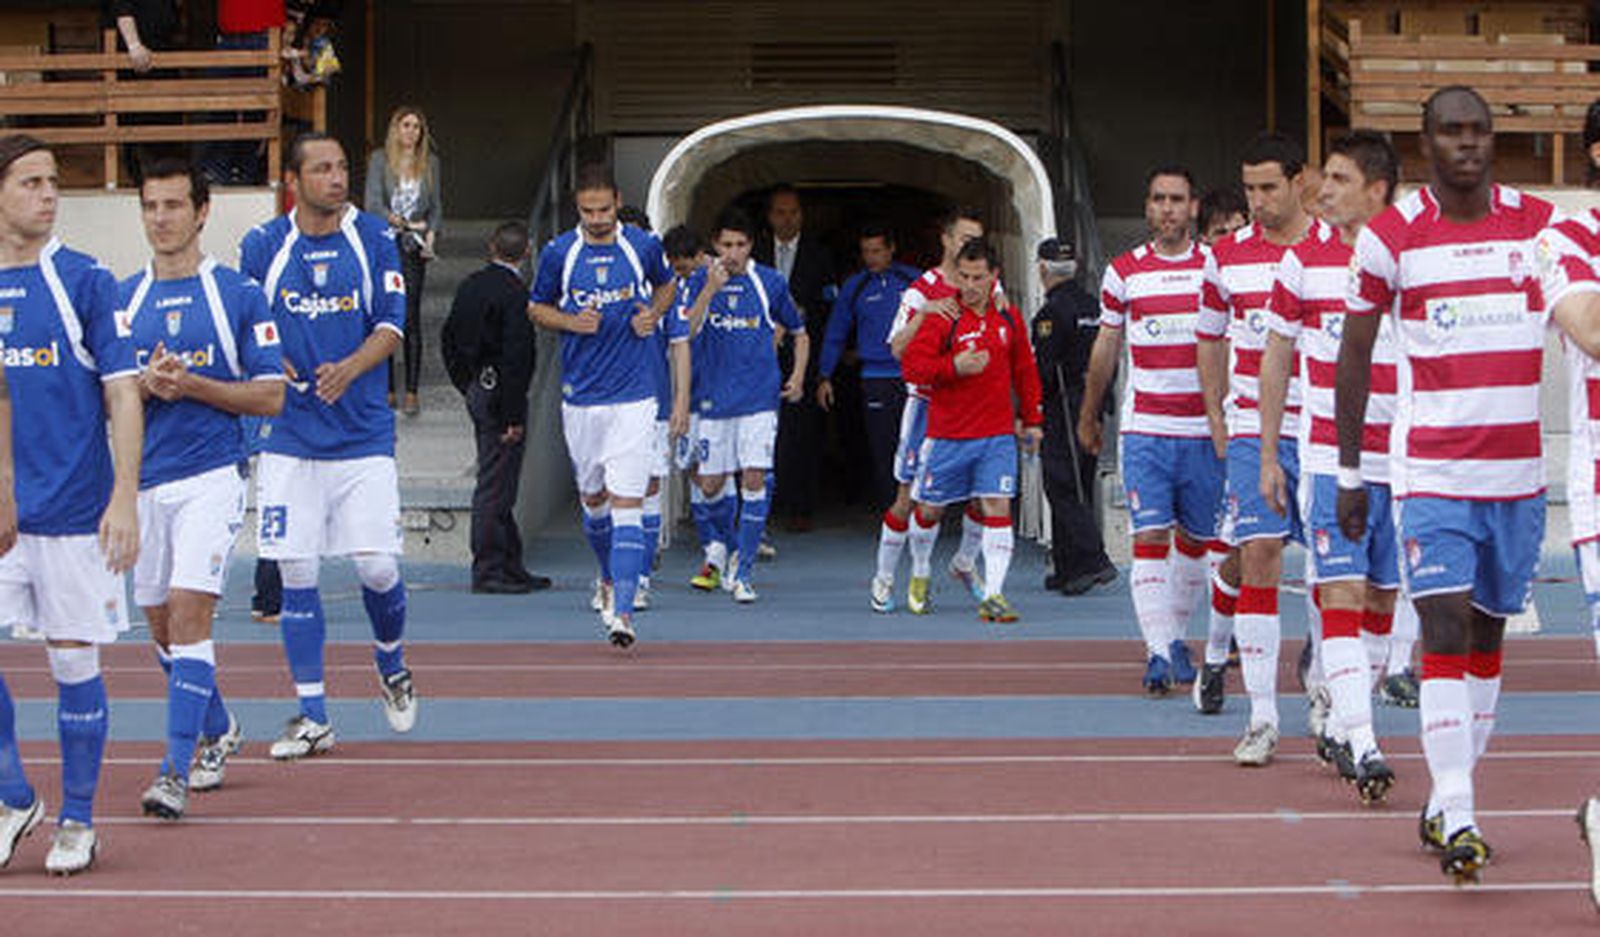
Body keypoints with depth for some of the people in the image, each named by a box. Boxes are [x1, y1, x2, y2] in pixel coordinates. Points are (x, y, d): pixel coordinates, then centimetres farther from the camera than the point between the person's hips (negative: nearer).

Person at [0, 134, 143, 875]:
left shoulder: (86, 281, -2)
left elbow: (123, 397, -4)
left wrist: (124, 499, -12)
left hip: (75, 508, -3)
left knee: (74, 661, 3)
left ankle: (77, 821, 16)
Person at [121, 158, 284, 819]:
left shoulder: (238, 294, -1)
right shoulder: (122, 300, 10)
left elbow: (270, 396, -2)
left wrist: (192, 385, -15)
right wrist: (145, 386, -10)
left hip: (211, 477, -5)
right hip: (144, 481, 5)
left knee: (188, 610, -16)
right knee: (161, 623, 12)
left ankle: (177, 770, -15)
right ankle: (217, 731, 36)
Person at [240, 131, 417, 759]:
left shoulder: (373, 240, 1)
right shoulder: (261, 246, 3)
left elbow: (391, 325, -4)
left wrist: (348, 369, -21)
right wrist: (270, 364, -9)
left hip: (363, 433, -1)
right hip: (290, 436, 1)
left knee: (377, 566, -6)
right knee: (296, 575, 0)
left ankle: (392, 666, 25)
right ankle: (312, 717, 9)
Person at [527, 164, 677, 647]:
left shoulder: (644, 245, 0)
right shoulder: (558, 253, 0)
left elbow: (667, 285, 20)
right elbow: (536, 308, 13)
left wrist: (653, 314, -1)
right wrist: (571, 321, -7)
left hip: (634, 396, -2)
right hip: (580, 397, 2)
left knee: (626, 503, -11)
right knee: (592, 499, 15)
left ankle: (622, 611, -15)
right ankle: (609, 577, 42)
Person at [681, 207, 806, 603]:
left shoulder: (770, 282, 2)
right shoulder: (700, 281, 1)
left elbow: (799, 333, 15)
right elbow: (686, 331, -13)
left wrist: (797, 376, 4)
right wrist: (711, 288, -22)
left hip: (760, 397, -1)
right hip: (713, 399, 1)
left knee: (753, 477, -12)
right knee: (711, 484, 6)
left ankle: (743, 571, -6)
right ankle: (722, 539, 38)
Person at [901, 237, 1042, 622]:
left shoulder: (1009, 318, 6)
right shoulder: (942, 316, -6)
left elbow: (1024, 371, 17)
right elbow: (912, 366, -11)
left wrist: (1031, 420, 16)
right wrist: (954, 367, -24)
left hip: (997, 435, 2)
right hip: (947, 435, -2)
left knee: (997, 508, -9)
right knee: (929, 510, 9)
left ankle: (994, 594, -8)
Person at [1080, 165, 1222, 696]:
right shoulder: (1124, 272, 5)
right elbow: (1106, 348, 16)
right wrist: (1088, 416, 22)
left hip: (1205, 428, 1)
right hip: (1144, 428, -1)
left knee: (1196, 540, 9)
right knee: (1149, 538, -10)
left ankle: (1176, 637, 27)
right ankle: (1158, 653, -11)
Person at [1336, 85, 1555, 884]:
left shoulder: (1539, 223, 4)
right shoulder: (1391, 235, -2)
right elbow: (1354, 355, 4)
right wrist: (1349, 471, 4)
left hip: (1521, 466, 4)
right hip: (1432, 469, -3)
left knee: (1488, 634, 10)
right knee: (1446, 631, -13)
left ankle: (1445, 803, 22)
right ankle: (1457, 819, -14)